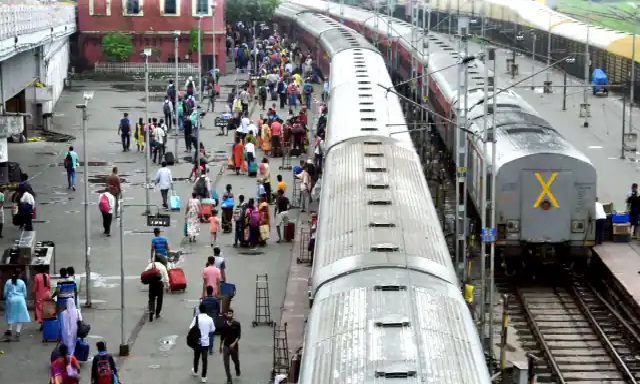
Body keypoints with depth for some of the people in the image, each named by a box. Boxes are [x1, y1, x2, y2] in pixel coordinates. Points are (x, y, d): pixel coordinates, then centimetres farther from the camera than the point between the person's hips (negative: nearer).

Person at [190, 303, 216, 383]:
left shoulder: (196, 318, -13)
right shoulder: (210, 319, -7)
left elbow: (191, 328, -13)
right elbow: (213, 329, 2)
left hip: (197, 341, -1)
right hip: (206, 342, 1)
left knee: (196, 357, 20)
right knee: (204, 359, 5)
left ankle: (195, 371, 40)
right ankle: (204, 377, 5)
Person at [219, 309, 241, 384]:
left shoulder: (237, 324, -9)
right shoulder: (223, 325, -2)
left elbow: (239, 336, -11)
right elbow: (222, 336, 10)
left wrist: (234, 343, -24)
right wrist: (220, 346, 15)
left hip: (234, 346, -1)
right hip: (226, 346, 1)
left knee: (236, 360, 19)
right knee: (226, 363, -7)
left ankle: (237, 370, 52)